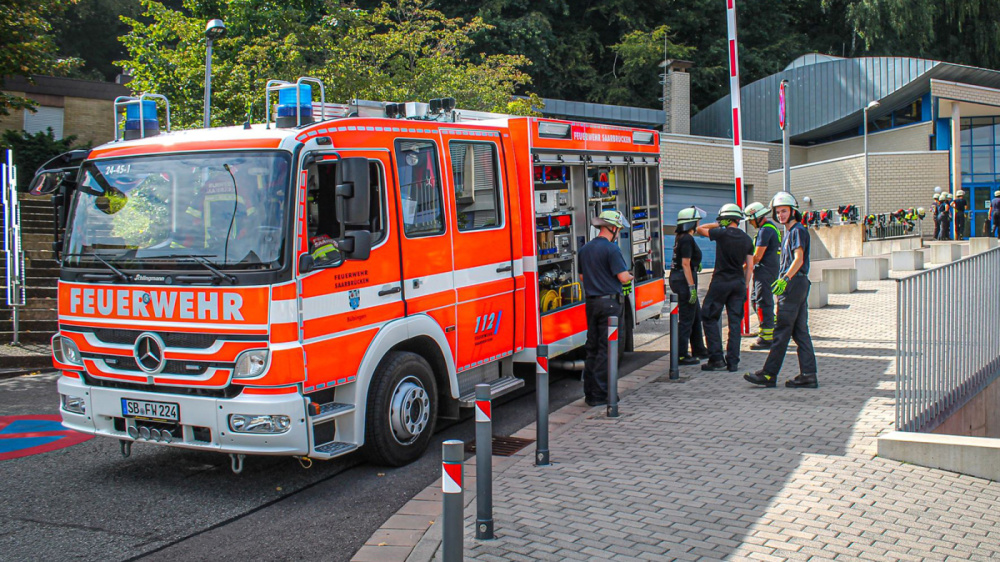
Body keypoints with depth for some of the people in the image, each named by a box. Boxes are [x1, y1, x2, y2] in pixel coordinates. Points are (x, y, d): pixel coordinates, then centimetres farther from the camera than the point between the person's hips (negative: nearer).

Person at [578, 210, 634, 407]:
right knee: (606, 349, -3)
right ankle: (600, 394, -2)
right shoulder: (611, 249, -13)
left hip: (591, 302, 7)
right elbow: (623, 277, -15)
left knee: (592, 347, 13)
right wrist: (631, 277, 6)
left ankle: (589, 391, 16)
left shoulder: (585, 249, 11)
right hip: (609, 302, -7)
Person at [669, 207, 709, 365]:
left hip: (677, 277, 10)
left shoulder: (680, 237, 12)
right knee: (686, 319, -4)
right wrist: (692, 287, -22)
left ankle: (698, 349, 31)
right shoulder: (687, 239, -17)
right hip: (684, 280, -10)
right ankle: (681, 355, 0)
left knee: (697, 314, 20)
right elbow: (685, 264, -21)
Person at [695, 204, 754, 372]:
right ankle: (733, 362, 6)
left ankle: (717, 359, 0)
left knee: (709, 318, 6)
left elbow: (699, 229, 5)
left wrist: (716, 225, 15)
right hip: (739, 282, 5)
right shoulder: (746, 239, 7)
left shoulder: (722, 234, -8)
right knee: (735, 321, 7)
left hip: (721, 281, -5)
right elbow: (749, 266, 8)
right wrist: (745, 286, 14)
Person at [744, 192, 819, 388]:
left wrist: (785, 279, -31)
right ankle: (808, 375, 9)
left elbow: (798, 259, -20)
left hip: (794, 284, -10)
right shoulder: (790, 232, 21)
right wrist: (783, 281, 24)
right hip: (797, 285, 10)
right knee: (800, 332, 8)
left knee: (782, 331, -8)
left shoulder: (798, 231, -9)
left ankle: (769, 374, -6)